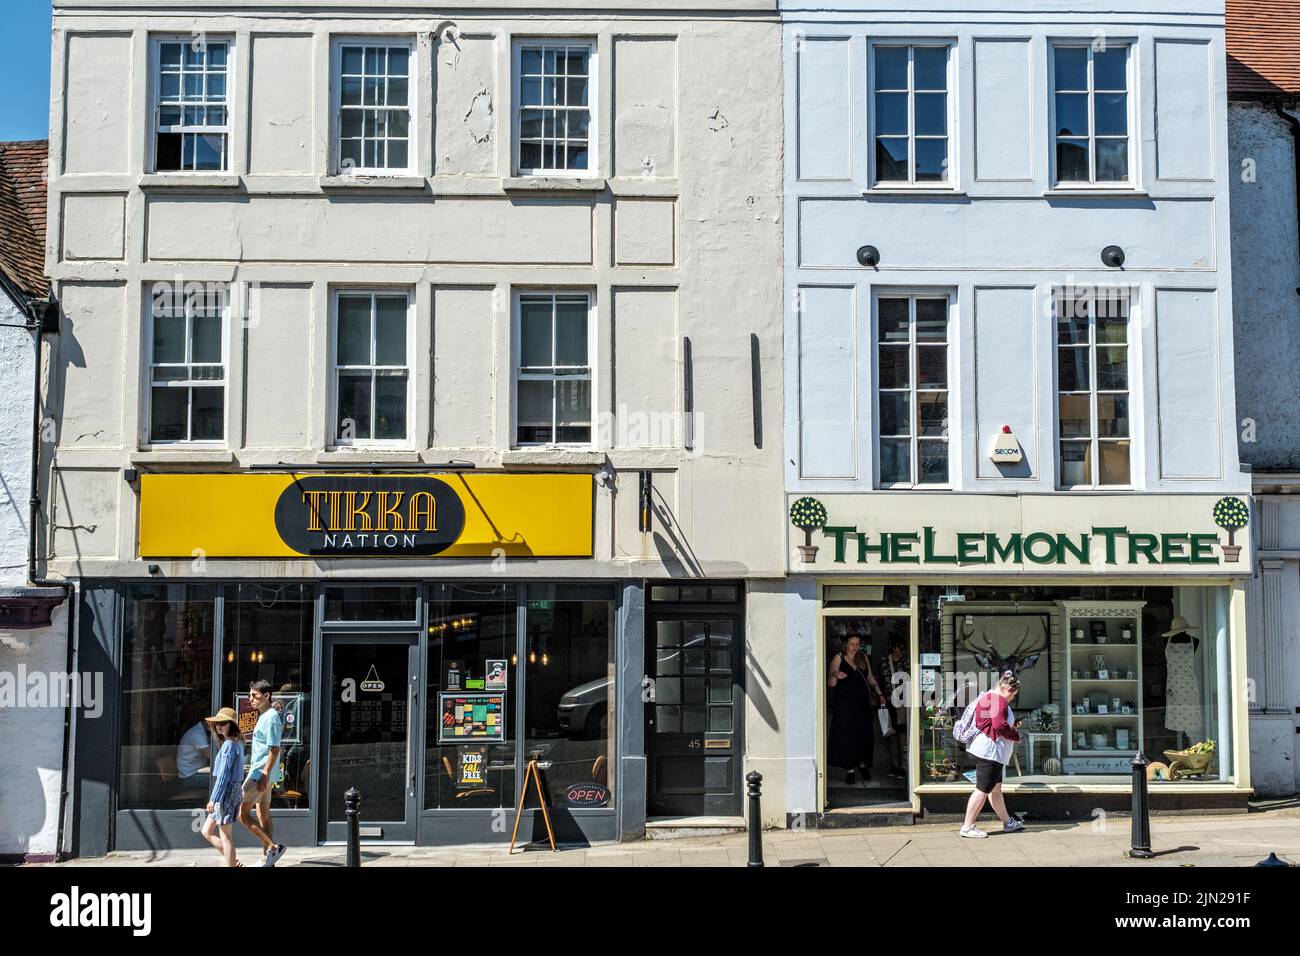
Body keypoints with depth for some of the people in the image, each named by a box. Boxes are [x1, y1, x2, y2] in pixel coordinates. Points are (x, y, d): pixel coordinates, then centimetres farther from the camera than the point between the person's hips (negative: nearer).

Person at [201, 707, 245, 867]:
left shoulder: (229, 745, -16)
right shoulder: (237, 743, 13)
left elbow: (224, 775, -20)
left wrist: (213, 799, -19)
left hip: (226, 792, -10)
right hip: (233, 790, 10)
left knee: (225, 836, -2)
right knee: (207, 832, 16)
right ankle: (233, 861, 18)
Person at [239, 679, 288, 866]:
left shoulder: (271, 718, -16)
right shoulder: (264, 715, 15)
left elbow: (274, 749, -21)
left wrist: (265, 775, -23)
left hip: (261, 774, -10)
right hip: (260, 773, 10)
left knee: (242, 813, -8)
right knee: (263, 815, 12)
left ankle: (273, 847, -5)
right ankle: (267, 860, 17)